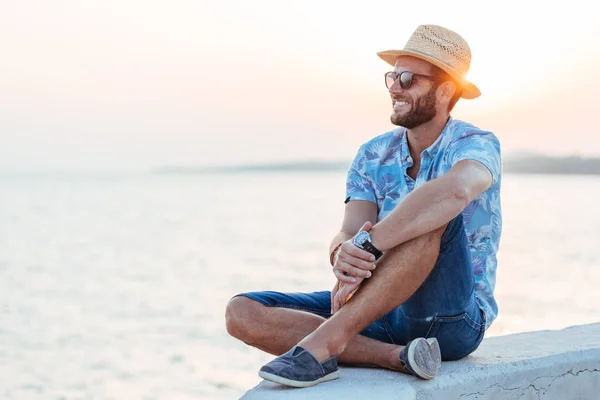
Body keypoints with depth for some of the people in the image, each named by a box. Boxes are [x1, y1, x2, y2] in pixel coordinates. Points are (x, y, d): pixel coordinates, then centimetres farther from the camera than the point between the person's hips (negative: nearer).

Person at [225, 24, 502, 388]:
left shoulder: (476, 145, -10)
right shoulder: (374, 156, 7)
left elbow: (456, 190, -37)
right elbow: (351, 232, -8)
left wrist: (367, 245, -41)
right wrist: (343, 253, -34)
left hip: (453, 319, -6)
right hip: (386, 314, 6)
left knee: (433, 218, -36)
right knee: (243, 313, -11)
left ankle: (325, 341, -34)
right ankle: (396, 357, -25)